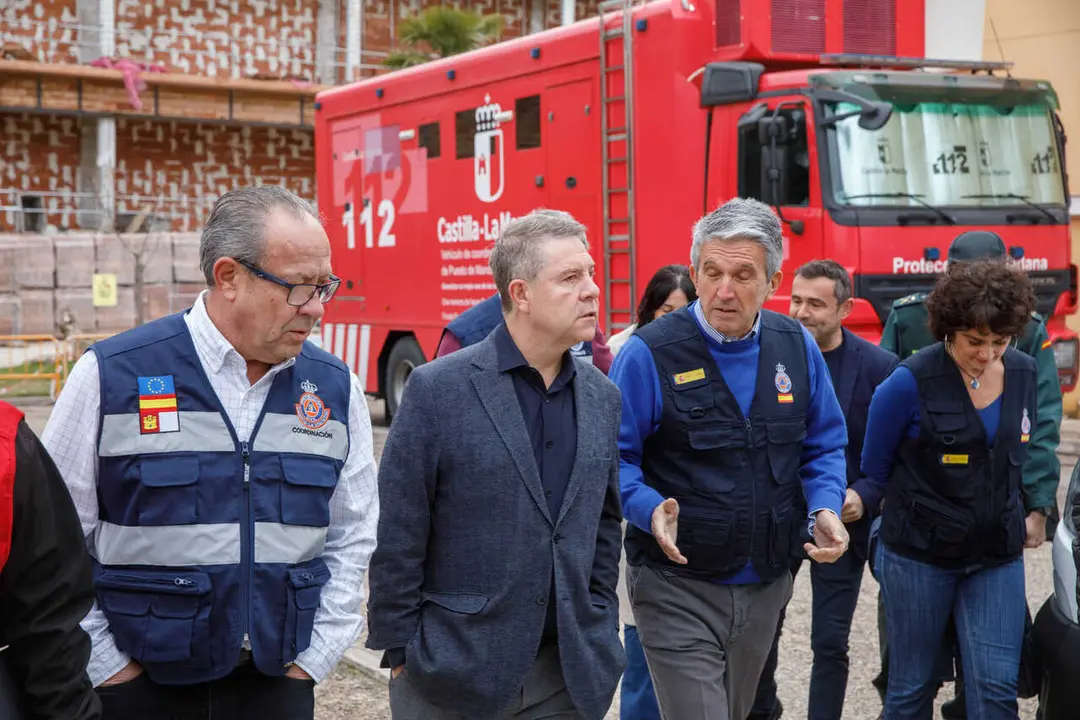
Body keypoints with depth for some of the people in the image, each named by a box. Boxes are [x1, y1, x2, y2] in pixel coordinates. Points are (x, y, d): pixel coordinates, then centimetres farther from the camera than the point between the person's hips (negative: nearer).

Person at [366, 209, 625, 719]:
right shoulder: (437, 389, -10)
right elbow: (398, 537, -8)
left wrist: (601, 635, 11)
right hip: (455, 673, -4)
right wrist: (399, 652, -7)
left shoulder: (602, 397, 5)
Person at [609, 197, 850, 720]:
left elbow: (824, 446, 11)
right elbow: (614, 456, -11)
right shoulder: (650, 353, -15)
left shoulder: (798, 348, 1)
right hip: (678, 586, -6)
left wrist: (825, 509, -7)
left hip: (766, 584, 6)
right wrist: (649, 508, -28)